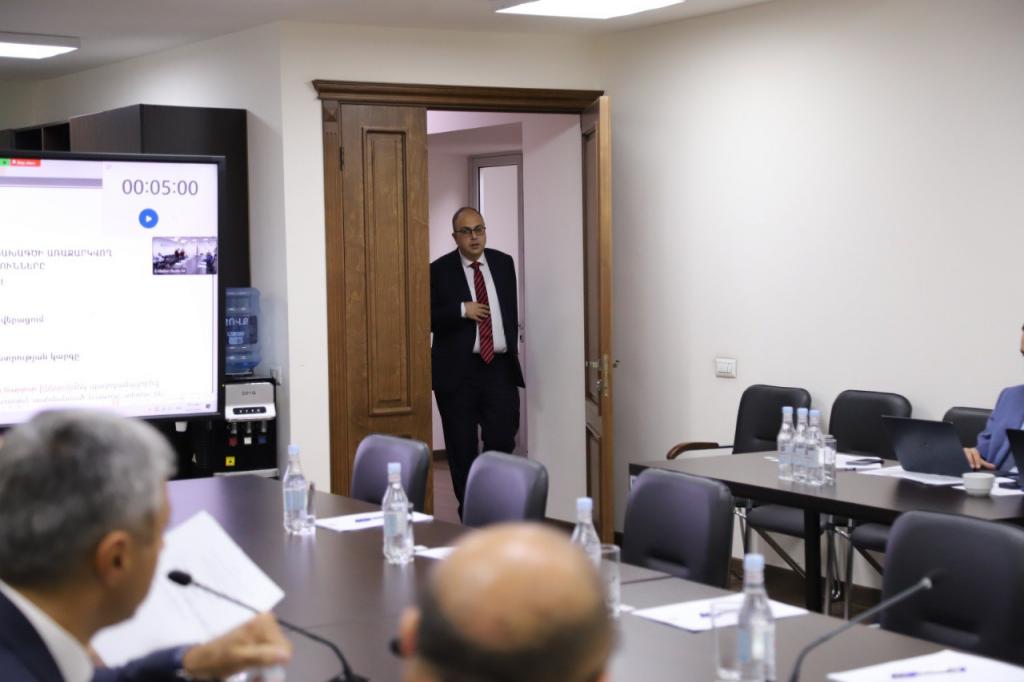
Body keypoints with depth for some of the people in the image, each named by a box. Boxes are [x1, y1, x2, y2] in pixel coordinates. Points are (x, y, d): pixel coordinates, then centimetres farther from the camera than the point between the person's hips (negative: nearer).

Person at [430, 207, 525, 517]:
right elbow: (428, 317, -7)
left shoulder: (504, 263, 10)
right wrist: (461, 310, -17)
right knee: (462, 450, 4)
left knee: (503, 442, -3)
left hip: (500, 368, 3)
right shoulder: (439, 270, -3)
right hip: (458, 372, -3)